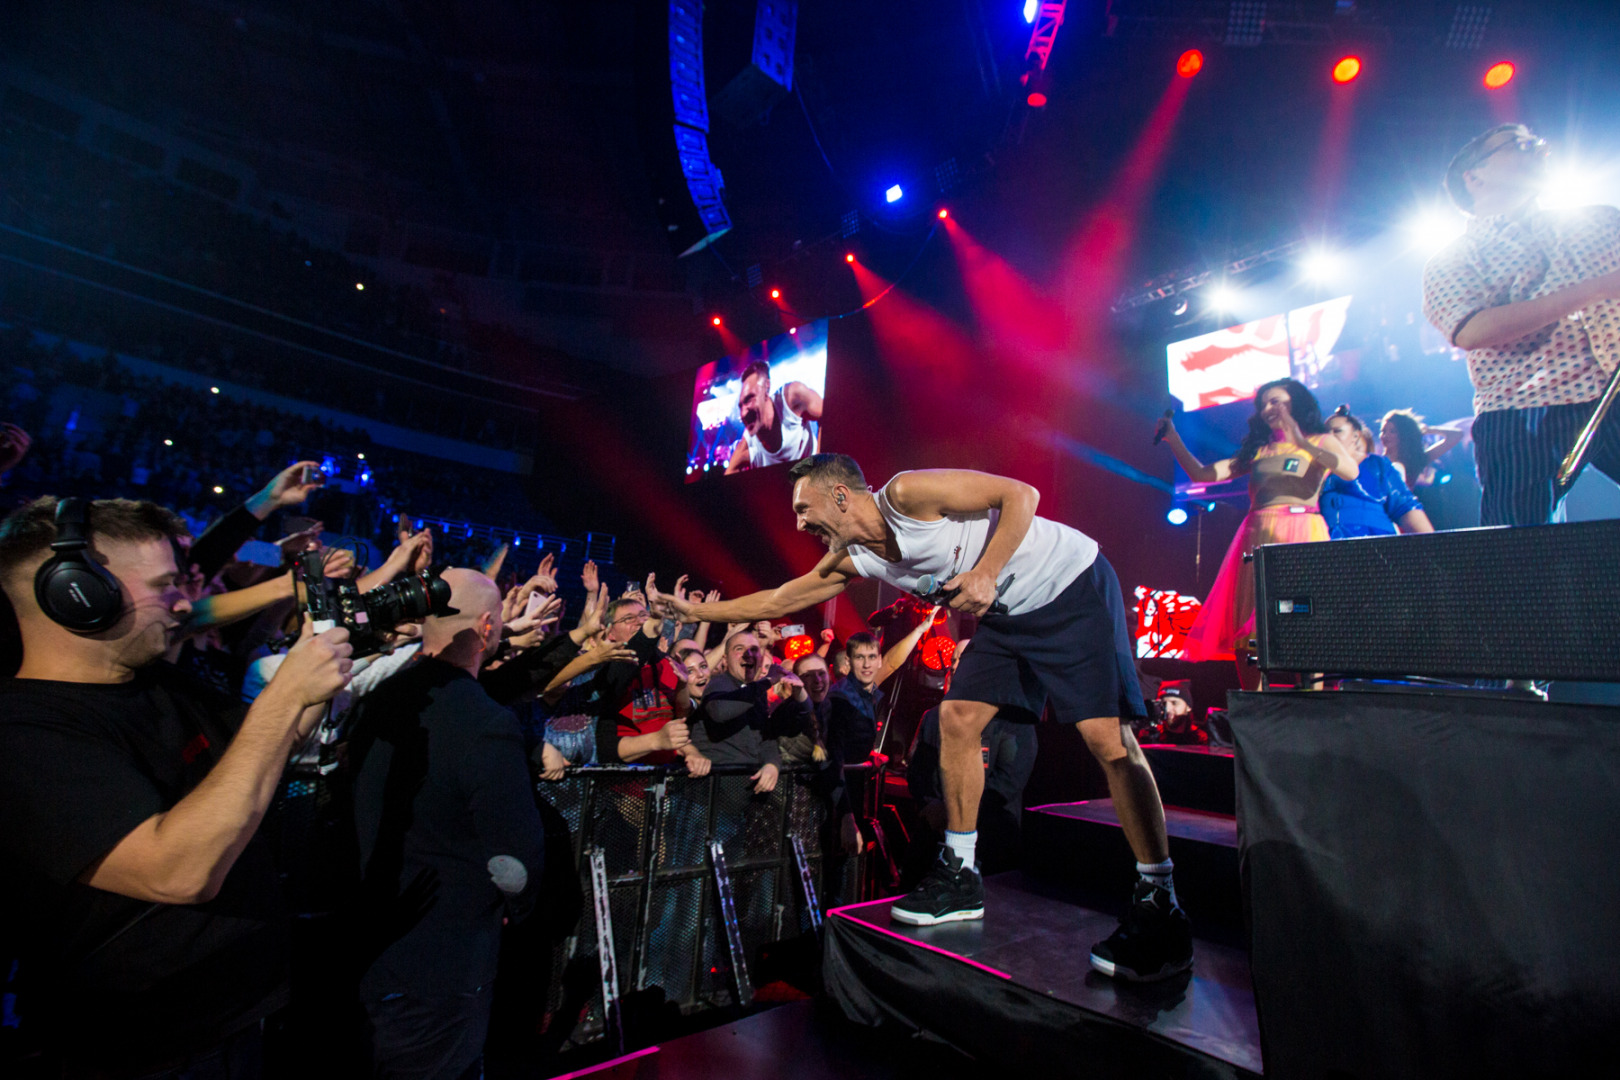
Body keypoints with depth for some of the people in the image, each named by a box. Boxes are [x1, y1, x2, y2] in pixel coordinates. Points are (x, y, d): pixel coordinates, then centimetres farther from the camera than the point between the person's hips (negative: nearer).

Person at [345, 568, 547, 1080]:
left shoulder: (374, 701, -4)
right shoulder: (488, 726, -29)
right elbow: (517, 864, -25)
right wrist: (514, 906, -2)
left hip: (366, 945, 7)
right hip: (438, 972, -7)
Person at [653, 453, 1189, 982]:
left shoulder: (906, 493, -24)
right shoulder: (851, 558, 0)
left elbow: (1021, 494, -21)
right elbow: (779, 600, 8)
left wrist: (986, 573, -28)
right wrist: (698, 610, 11)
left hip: (1073, 586, -7)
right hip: (1009, 612, 8)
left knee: (1106, 734, -15)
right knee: (957, 718, 0)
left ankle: (1161, 909, -3)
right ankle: (959, 876, 12)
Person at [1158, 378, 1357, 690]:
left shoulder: (1320, 441, 14)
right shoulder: (1256, 450, 22)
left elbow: (1350, 471, -6)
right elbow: (1202, 474, 15)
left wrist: (1301, 442, -14)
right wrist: (1173, 439, 8)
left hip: (1302, 535, -3)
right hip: (1258, 536, 3)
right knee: (1247, 627, -2)